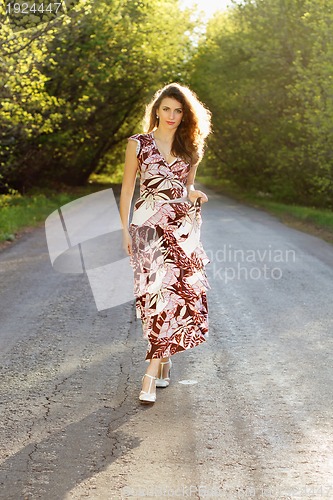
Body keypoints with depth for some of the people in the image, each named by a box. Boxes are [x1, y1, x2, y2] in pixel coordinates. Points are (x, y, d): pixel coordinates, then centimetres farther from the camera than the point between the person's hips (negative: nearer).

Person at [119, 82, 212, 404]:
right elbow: (127, 188, 5)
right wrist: (125, 229, 0)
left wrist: (195, 195, -1)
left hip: (182, 226, 2)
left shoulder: (191, 149, 12)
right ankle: (163, 358, 12)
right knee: (158, 291, -7)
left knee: (174, 292, -7)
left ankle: (153, 370, -2)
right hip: (148, 226, -2)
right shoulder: (138, 144, 3)